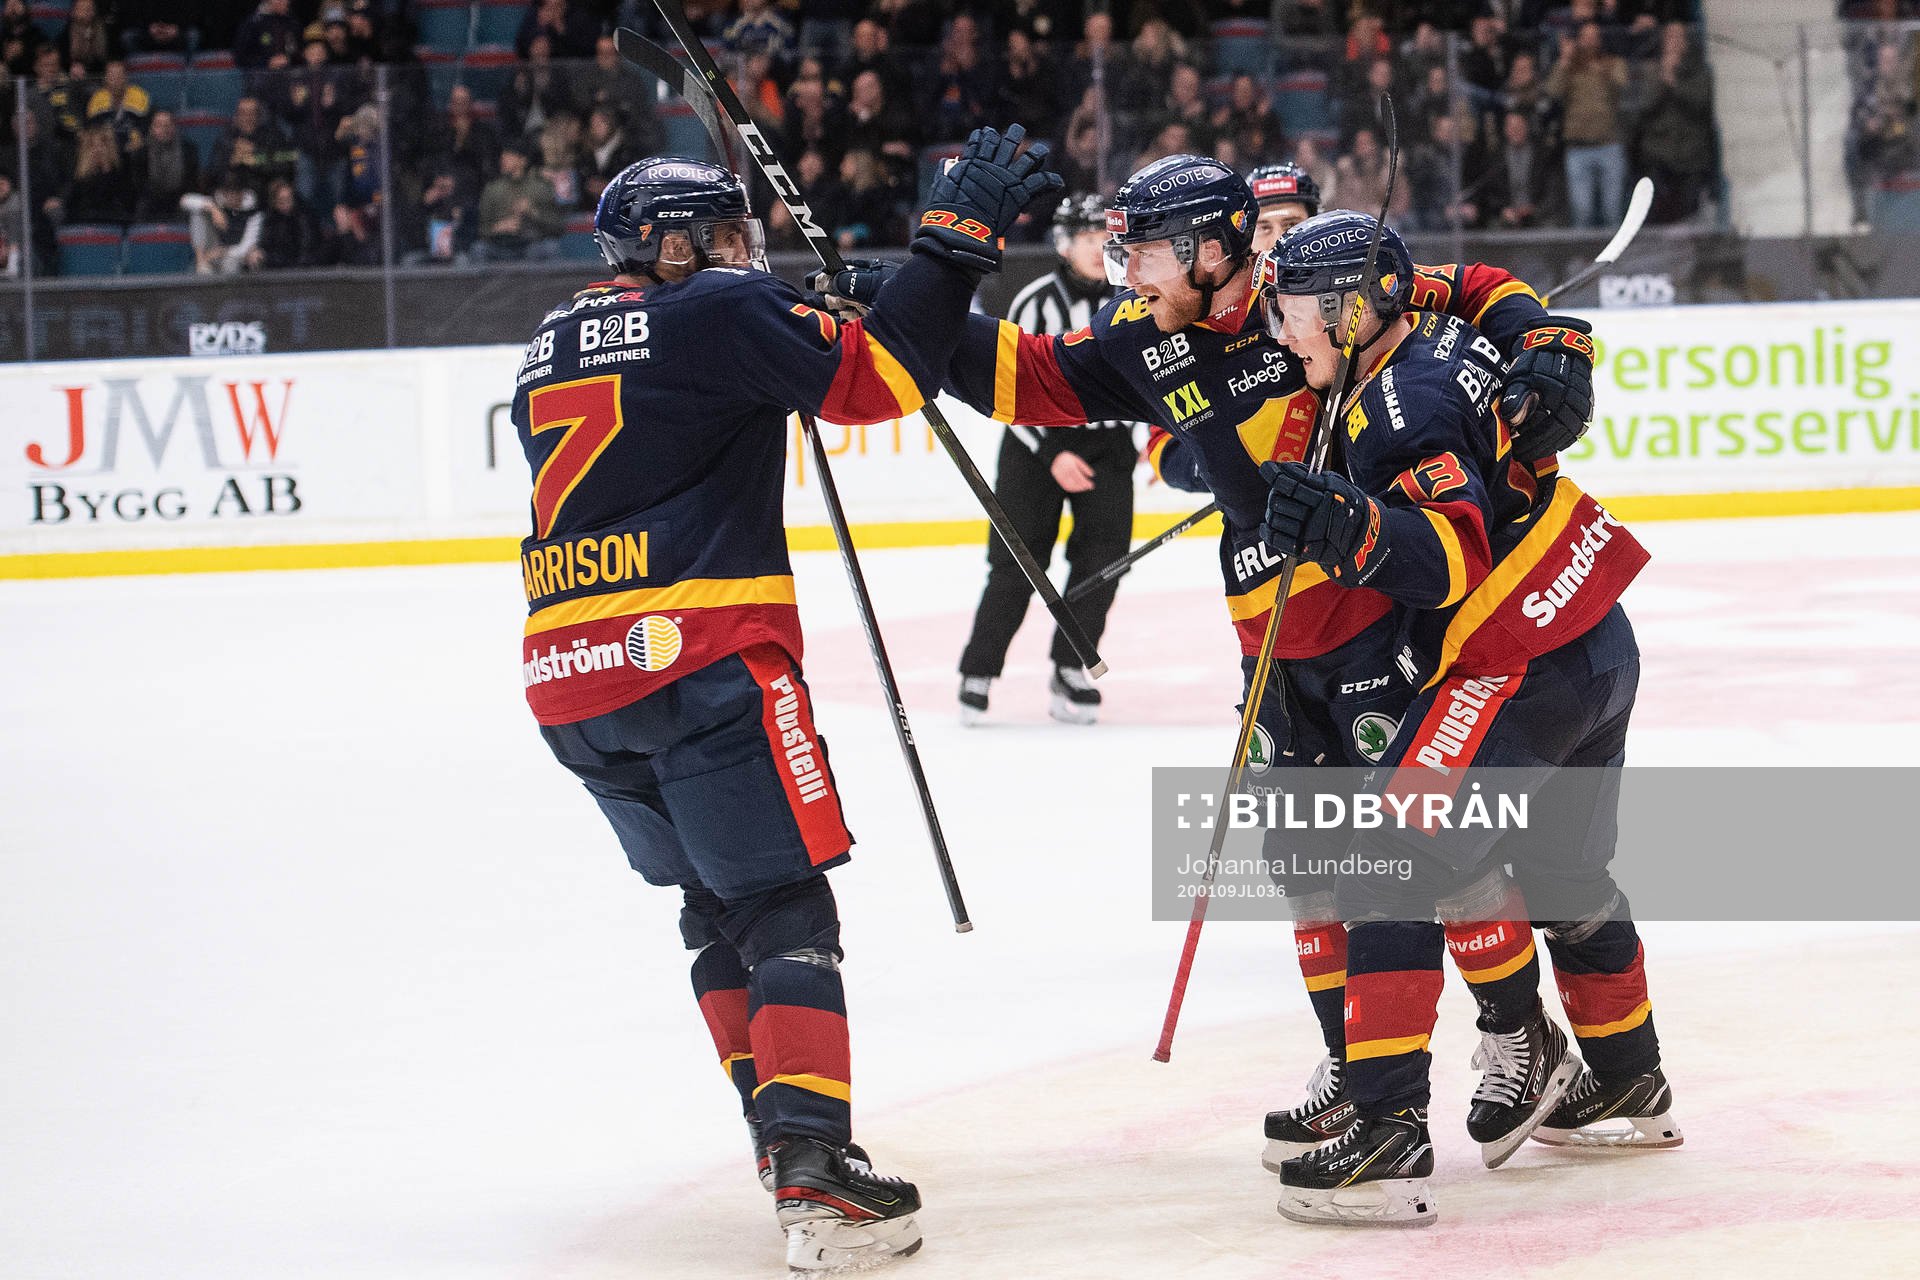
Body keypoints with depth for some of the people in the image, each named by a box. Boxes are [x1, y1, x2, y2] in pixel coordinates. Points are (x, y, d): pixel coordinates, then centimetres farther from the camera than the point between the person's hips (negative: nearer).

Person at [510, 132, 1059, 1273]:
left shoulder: (554, 346, 19)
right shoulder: (725, 315, -2)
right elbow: (877, 376, -10)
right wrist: (959, 237, -3)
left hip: (569, 677, 7)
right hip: (699, 658, -7)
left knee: (714, 902, 22)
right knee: (785, 910, -7)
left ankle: (782, 1126, 27)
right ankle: (814, 1175, -20)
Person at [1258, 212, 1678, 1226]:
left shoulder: (1404, 406, -19)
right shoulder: (1450, 342, 8)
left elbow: (1456, 554, -31)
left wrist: (1353, 529, -46)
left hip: (1519, 669, -10)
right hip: (1601, 648, 10)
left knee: (1394, 869, -13)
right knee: (1567, 873, 28)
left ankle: (1389, 1138, -20)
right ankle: (1628, 1084, 47)